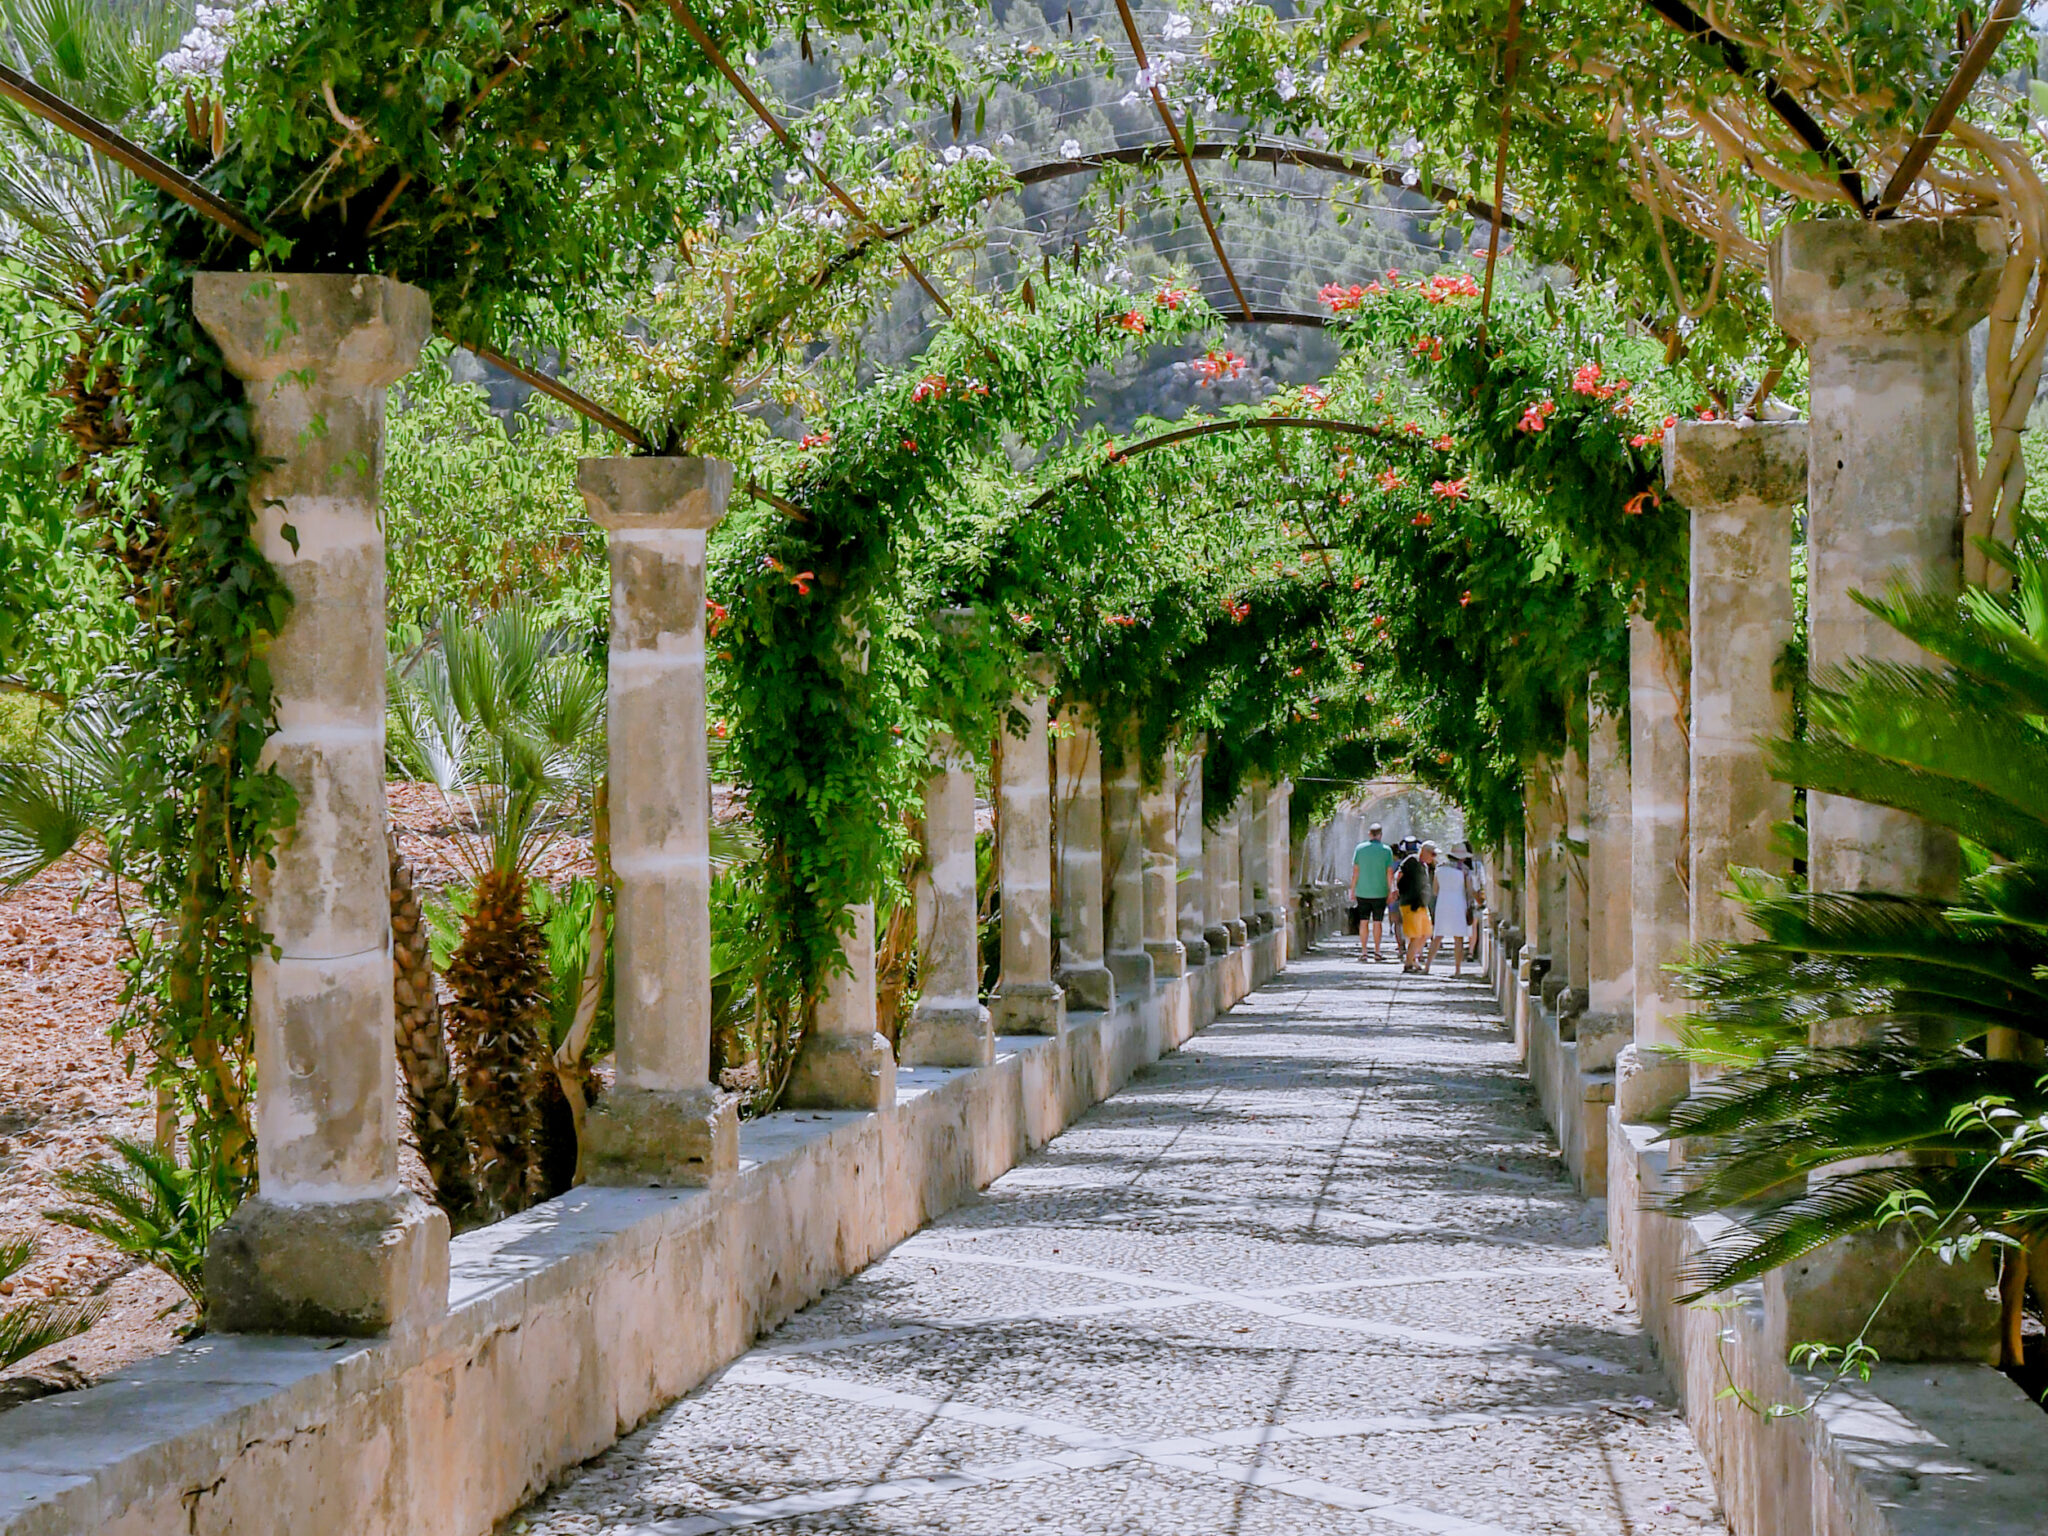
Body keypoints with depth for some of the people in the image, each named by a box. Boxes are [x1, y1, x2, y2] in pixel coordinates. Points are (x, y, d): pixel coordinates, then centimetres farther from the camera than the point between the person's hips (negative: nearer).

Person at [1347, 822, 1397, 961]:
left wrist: (1352, 891, 5)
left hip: (1362, 892, 1)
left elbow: (1355, 871, -1)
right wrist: (1390, 891, 4)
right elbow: (1390, 873, -4)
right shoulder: (1386, 850, -4)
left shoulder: (1360, 848, -1)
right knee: (1377, 922, 7)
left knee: (1363, 922, 5)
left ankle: (1363, 951, 2)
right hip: (1380, 892, -1)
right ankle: (1376, 951, 7)